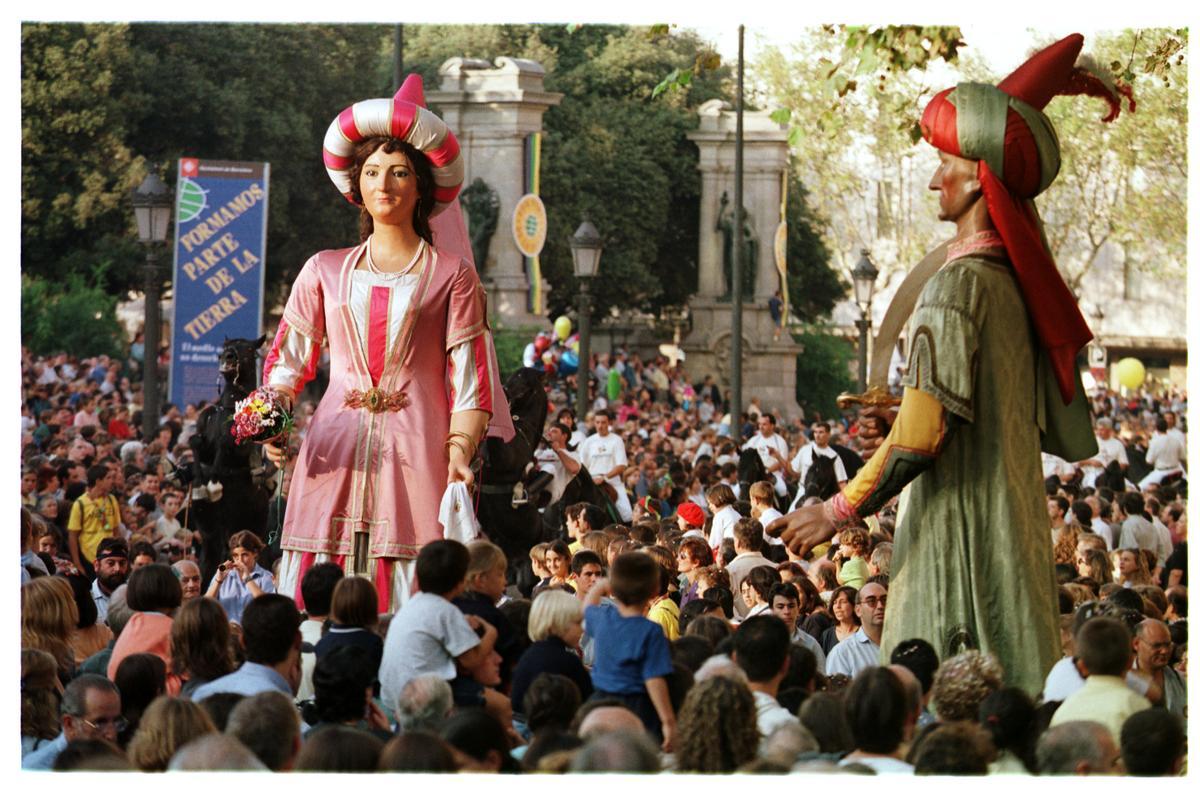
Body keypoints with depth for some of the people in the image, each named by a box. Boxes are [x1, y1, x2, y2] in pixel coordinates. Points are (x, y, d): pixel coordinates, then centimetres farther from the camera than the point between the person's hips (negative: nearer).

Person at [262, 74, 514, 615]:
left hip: (417, 455, -2)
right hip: (333, 457, 2)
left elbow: (467, 374, 4)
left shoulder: (450, 274, 10)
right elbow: (289, 358, 14)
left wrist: (460, 453, -10)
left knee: (409, 604, -9)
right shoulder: (325, 272, 17)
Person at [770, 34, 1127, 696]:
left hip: (958, 536, -8)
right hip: (1013, 533, 9)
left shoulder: (958, 285, -15)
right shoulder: (1016, 281, 10)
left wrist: (838, 513, -11)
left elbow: (923, 436, -19)